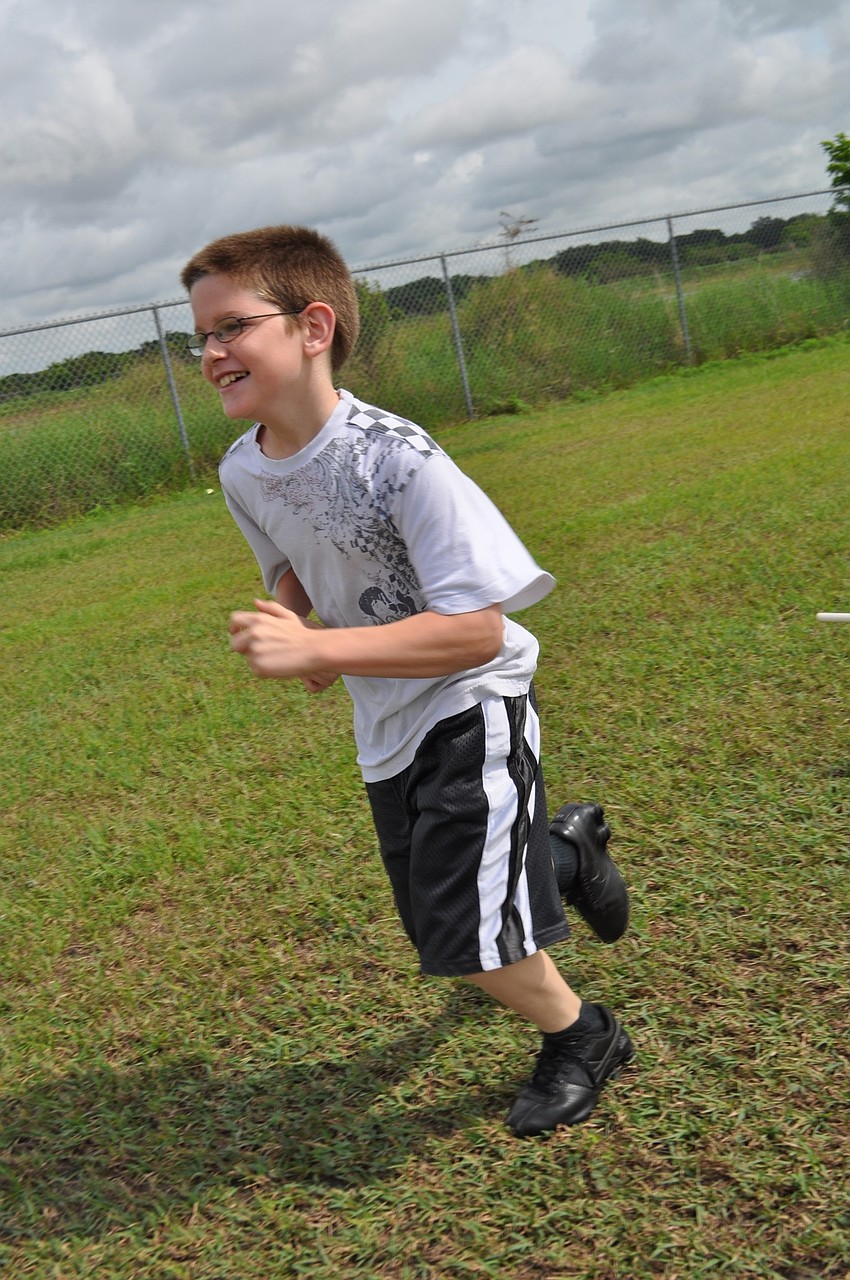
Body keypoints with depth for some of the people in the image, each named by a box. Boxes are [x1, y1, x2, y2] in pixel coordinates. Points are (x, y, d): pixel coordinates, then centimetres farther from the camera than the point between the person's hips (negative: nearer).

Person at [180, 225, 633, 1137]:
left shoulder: (397, 460, -29)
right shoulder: (242, 473, -7)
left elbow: (475, 630, -31)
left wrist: (317, 648, -37)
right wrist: (290, 625, -9)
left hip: (470, 708, -7)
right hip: (384, 724, 7)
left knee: (463, 933, -8)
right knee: (435, 923, 19)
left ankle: (580, 1038, 22)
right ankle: (564, 848, 46)